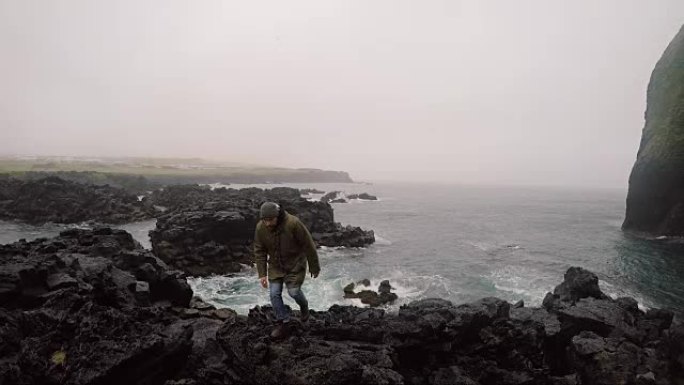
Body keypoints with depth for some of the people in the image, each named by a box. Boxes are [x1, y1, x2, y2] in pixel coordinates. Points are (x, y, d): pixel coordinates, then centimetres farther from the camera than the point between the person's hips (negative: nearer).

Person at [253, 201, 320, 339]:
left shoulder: (293, 223, -29)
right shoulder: (260, 227, -16)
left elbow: (308, 245, -18)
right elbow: (259, 252, -5)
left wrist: (314, 267, -11)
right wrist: (262, 274, -8)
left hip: (295, 264, -4)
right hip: (275, 265, 4)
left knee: (294, 291, -8)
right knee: (274, 294, -2)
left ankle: (304, 306, 27)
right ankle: (282, 323, 15)